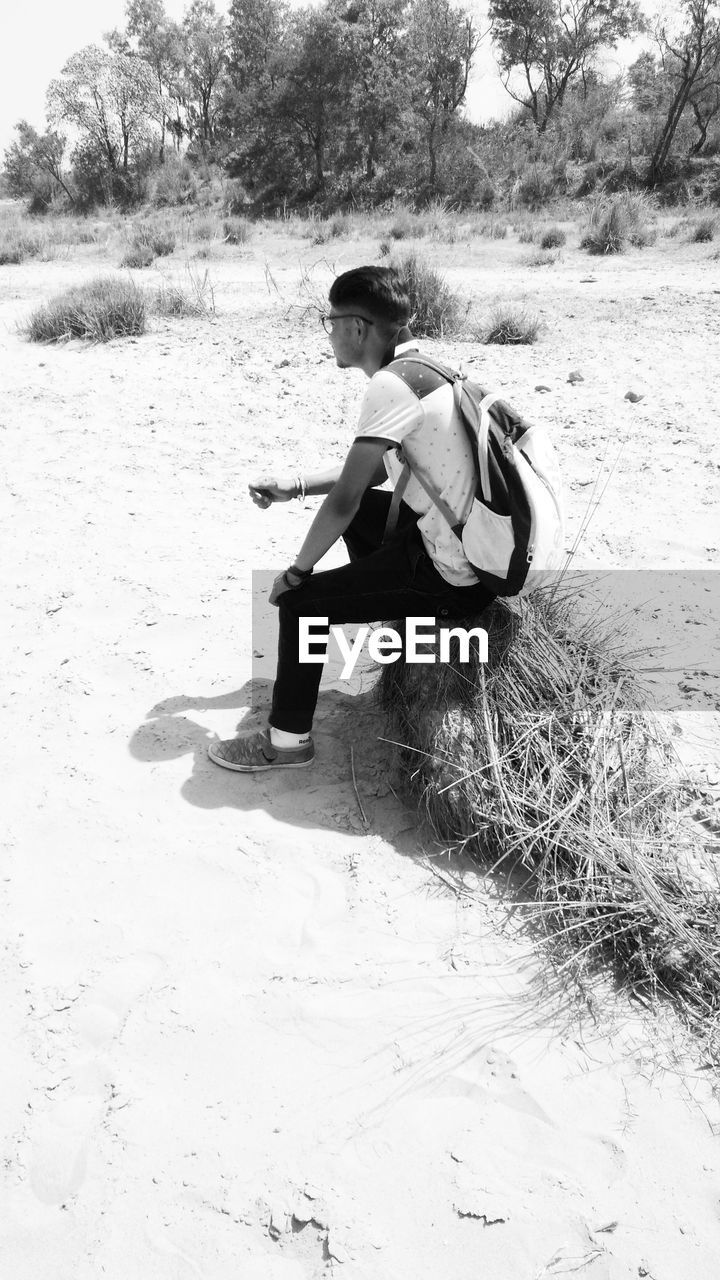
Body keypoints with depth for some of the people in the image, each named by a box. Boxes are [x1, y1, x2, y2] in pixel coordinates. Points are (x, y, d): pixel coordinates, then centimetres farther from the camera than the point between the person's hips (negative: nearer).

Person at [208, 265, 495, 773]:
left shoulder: (390, 385, -21)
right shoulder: (425, 368, 8)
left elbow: (344, 499, -20)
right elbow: (375, 469, 19)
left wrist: (297, 571, -6)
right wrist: (295, 485, 15)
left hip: (454, 578, -9)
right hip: (478, 547, 9)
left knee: (300, 603, -3)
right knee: (360, 511, 28)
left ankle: (288, 740, 11)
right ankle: (388, 610, 45)